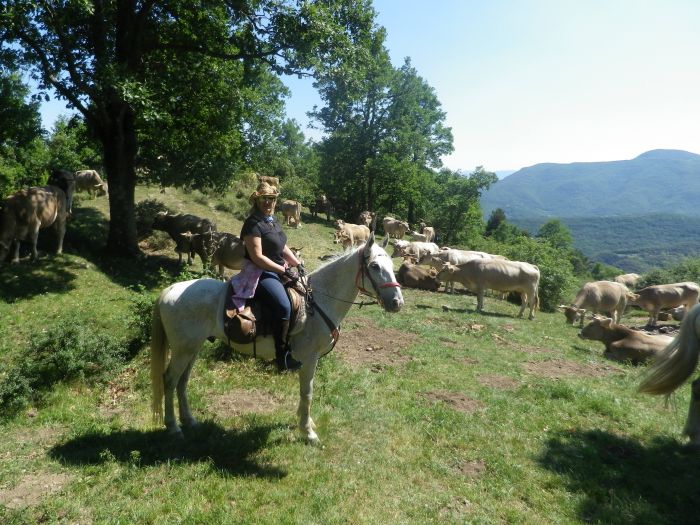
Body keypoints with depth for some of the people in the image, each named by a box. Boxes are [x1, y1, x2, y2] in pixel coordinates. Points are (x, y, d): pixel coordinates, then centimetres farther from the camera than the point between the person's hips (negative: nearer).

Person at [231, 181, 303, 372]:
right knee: (284, 307, -27)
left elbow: (283, 248, 18)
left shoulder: (273, 221, 12)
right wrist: (283, 270, -20)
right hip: (260, 273, -10)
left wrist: (298, 264, 5)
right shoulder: (253, 224, -16)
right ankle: (282, 356, -15)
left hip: (278, 270, 10)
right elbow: (257, 257, -21)